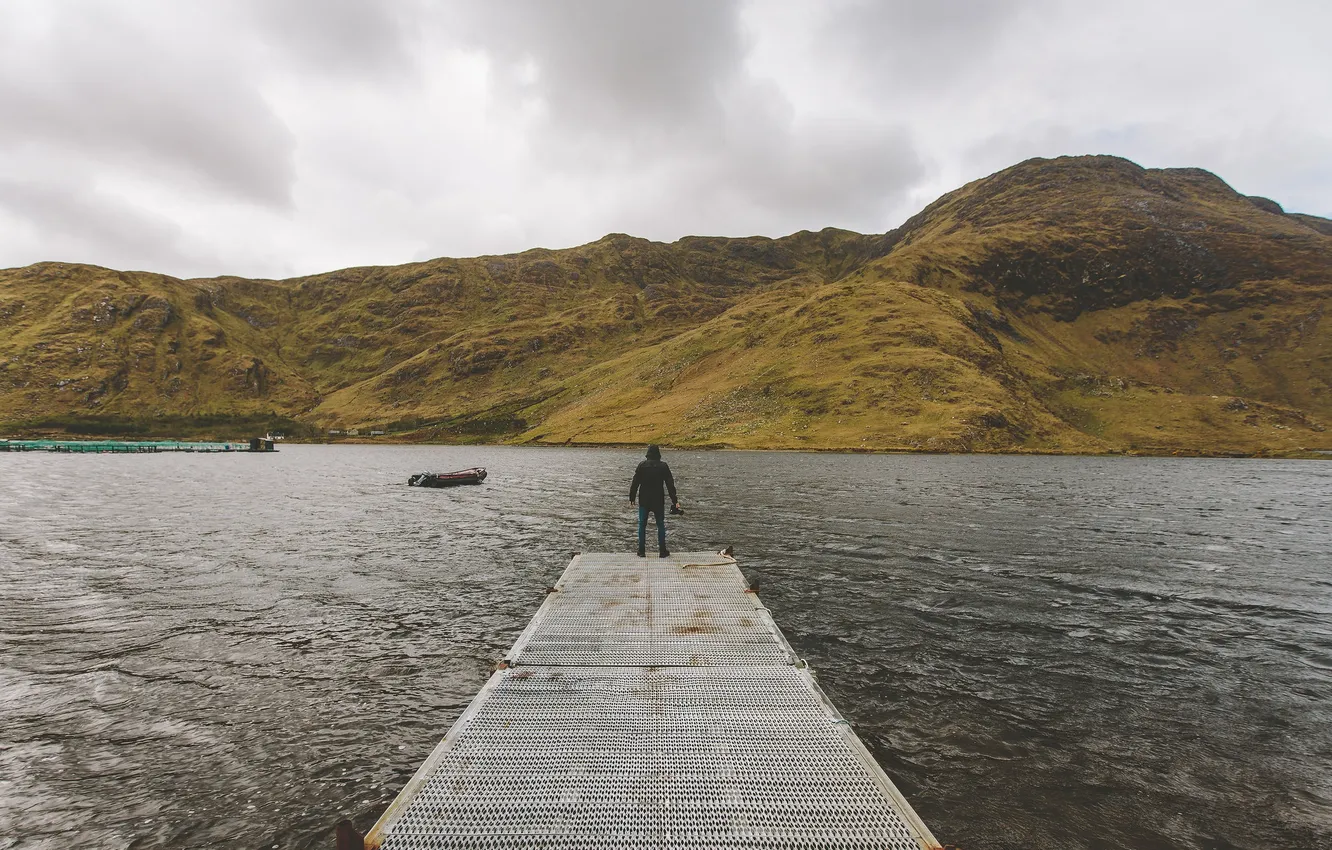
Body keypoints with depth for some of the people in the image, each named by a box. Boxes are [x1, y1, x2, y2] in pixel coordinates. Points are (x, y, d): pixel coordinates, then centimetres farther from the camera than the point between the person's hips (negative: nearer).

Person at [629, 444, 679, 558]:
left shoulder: (642, 465, -3)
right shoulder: (663, 466, -3)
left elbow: (635, 483, -1)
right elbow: (670, 484, -3)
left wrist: (631, 498, 6)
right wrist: (675, 501, 0)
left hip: (644, 500, 0)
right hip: (658, 500, 0)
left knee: (642, 525, 9)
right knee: (660, 525, 10)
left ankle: (641, 551, 9)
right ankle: (662, 551, 9)